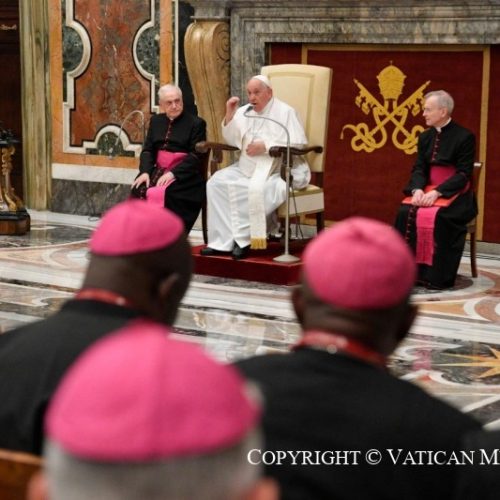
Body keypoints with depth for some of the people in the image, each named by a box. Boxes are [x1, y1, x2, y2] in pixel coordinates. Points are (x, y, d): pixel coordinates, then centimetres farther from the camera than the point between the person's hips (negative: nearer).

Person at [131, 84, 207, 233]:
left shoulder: (196, 123, 2)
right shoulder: (156, 121, 18)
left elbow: (196, 155, -7)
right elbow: (147, 150, 13)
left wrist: (173, 173, -20)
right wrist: (145, 171, -7)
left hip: (184, 175, -5)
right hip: (158, 170, 5)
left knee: (159, 194, -32)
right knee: (138, 191, -24)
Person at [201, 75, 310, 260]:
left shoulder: (286, 112, -1)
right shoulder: (244, 112, 15)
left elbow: (298, 145, -12)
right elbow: (232, 141, 9)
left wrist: (266, 146, -17)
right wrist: (229, 115, -5)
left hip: (279, 170, -6)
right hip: (247, 167, 6)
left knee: (257, 189, -36)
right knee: (217, 182, -15)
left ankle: (243, 239, -21)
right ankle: (222, 241, -17)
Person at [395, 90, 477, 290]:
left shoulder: (464, 137, -9)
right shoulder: (425, 136, 10)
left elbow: (463, 174, -14)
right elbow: (418, 168, 6)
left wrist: (437, 192, -24)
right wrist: (418, 189, -16)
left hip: (455, 193, -5)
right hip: (427, 190, 5)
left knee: (439, 217, -34)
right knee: (406, 212, -23)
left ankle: (438, 277, -26)